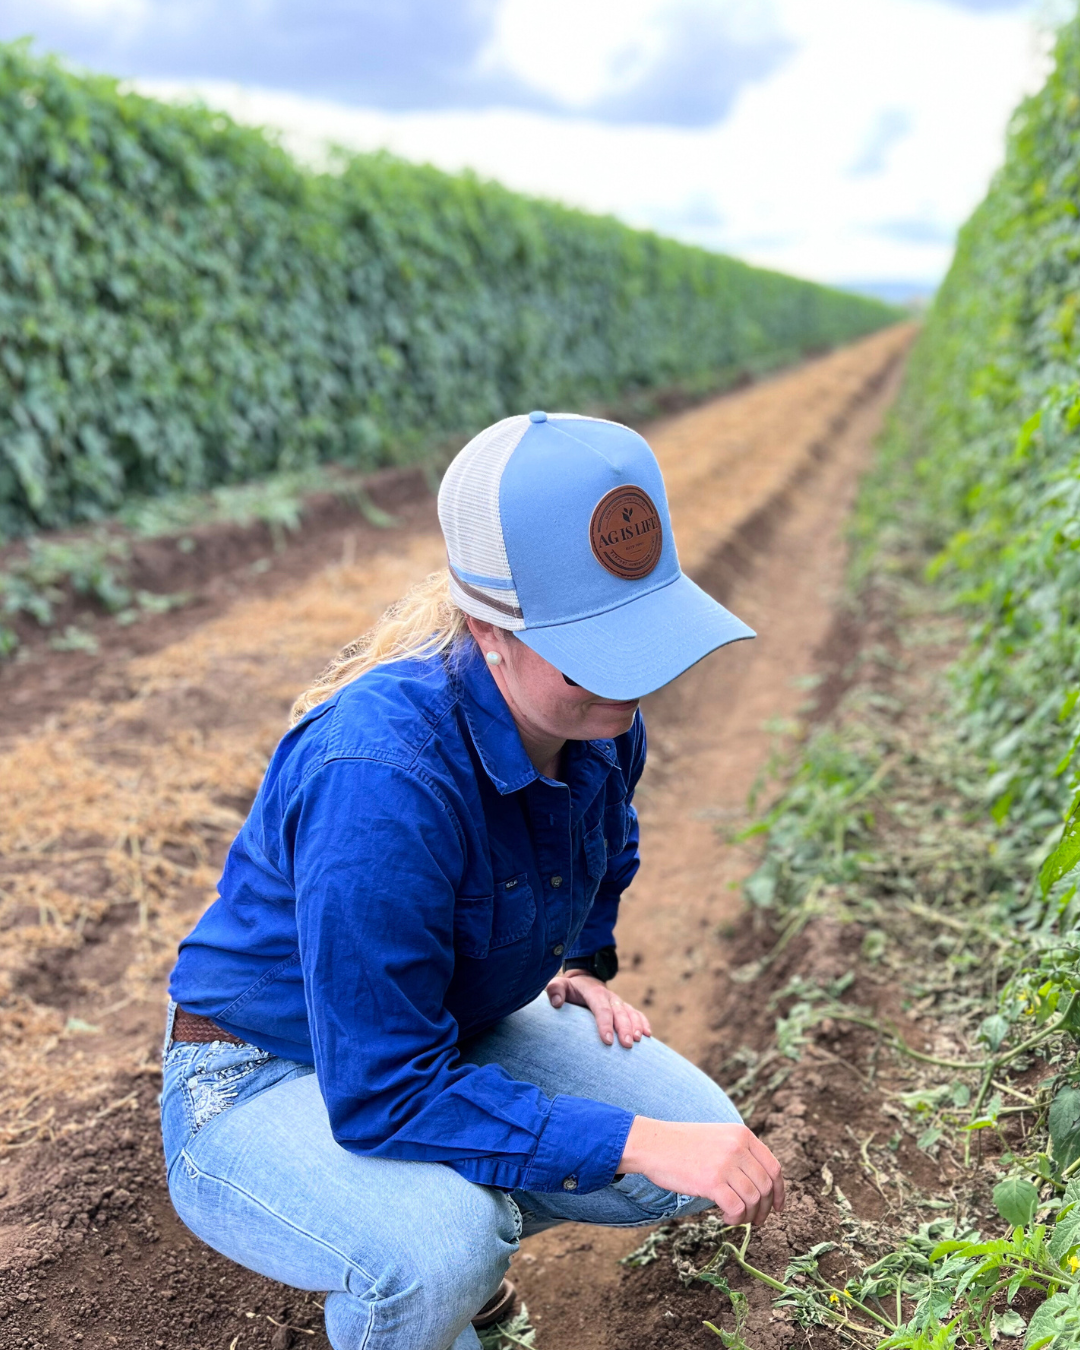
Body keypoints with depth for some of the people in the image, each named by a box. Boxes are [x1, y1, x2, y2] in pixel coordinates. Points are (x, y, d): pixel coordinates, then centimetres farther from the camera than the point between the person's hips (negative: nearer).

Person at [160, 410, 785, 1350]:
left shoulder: (600, 719, -12)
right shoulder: (382, 773, -37)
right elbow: (383, 1094, -32)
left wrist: (580, 962, 4)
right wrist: (636, 1141, -32)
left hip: (449, 1035, 7)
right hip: (268, 1085, -6)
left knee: (706, 1146, -6)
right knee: (437, 1256, -35)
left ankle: (461, 1230, 18)